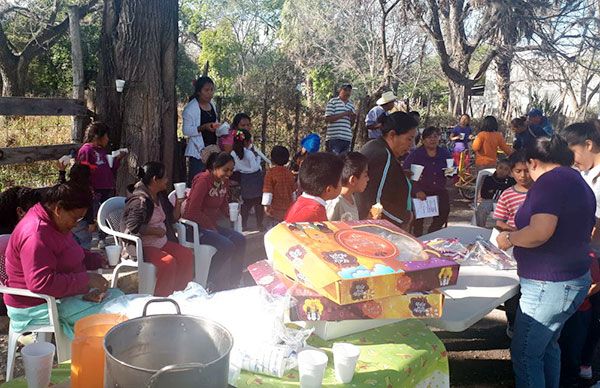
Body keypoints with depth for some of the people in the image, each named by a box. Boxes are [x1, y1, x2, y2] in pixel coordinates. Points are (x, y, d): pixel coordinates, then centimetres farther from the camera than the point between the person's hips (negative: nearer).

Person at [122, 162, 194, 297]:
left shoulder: (160, 196, 12)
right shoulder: (140, 200, -16)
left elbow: (172, 219, 22)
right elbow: (132, 227, -25)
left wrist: (178, 203, 5)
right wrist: (155, 231, -16)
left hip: (162, 243, 9)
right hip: (142, 246, -9)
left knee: (187, 256, -11)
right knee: (169, 262, -29)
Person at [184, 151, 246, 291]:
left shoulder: (224, 181, 7)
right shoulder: (203, 180, -17)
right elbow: (193, 211, -20)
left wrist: (229, 213, -1)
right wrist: (211, 227, -16)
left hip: (212, 225, 8)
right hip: (195, 227, -8)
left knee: (240, 240, -10)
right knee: (227, 246, -25)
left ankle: (234, 283, 0)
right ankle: (208, 282, -6)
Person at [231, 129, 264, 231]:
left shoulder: (233, 153, -5)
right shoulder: (249, 153, -22)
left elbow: (234, 168, 1)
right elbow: (255, 167, -19)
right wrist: (258, 158, -7)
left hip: (244, 180, 5)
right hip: (254, 179, -5)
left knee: (246, 202, 17)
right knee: (258, 203, 8)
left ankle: (243, 224, 18)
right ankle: (259, 224, 13)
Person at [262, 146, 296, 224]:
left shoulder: (271, 172, -10)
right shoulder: (290, 173, 5)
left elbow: (268, 190, -12)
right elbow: (293, 190, 13)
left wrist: (266, 205, -8)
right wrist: (293, 202, 24)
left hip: (276, 208, -4)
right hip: (289, 207, 5)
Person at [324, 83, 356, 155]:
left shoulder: (351, 105, 18)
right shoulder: (333, 102, 1)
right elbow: (327, 119, -9)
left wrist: (353, 118, -1)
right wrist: (344, 114, -12)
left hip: (347, 138, 6)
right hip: (334, 138, -6)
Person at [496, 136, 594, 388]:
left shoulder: (550, 180, -17)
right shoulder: (579, 182, 12)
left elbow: (540, 232, -29)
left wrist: (509, 239, -11)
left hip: (549, 285, -10)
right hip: (575, 279, 10)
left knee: (525, 355, 0)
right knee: (547, 347, 23)